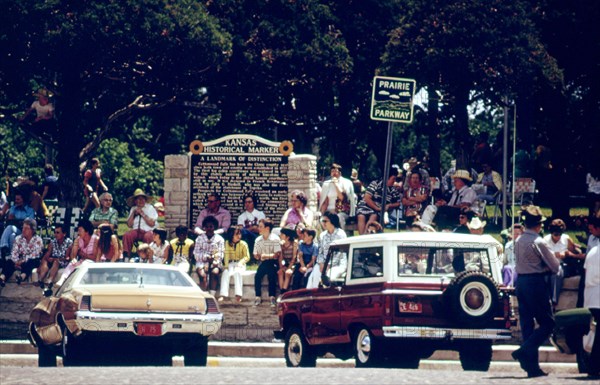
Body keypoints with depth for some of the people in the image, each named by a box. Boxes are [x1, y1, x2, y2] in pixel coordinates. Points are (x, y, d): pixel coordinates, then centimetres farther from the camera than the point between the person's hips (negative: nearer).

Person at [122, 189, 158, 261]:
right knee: (126, 235, -29)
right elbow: (129, 224, 11)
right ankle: (126, 257, -28)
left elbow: (152, 224, -5)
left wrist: (142, 214, -6)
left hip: (148, 231, -3)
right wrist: (133, 213, 2)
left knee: (148, 236, -39)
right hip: (136, 231, 3)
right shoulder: (133, 209, 19)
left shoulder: (150, 208, 7)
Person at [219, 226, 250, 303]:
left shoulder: (243, 244, -4)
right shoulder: (227, 243, 2)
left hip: (240, 264, -2)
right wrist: (226, 265, -18)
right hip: (230, 264, 2)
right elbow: (227, 255, -2)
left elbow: (247, 257, -5)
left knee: (237, 272, -35)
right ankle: (223, 295, -34)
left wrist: (240, 262, -22)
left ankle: (238, 295, -38)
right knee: (225, 272, -29)